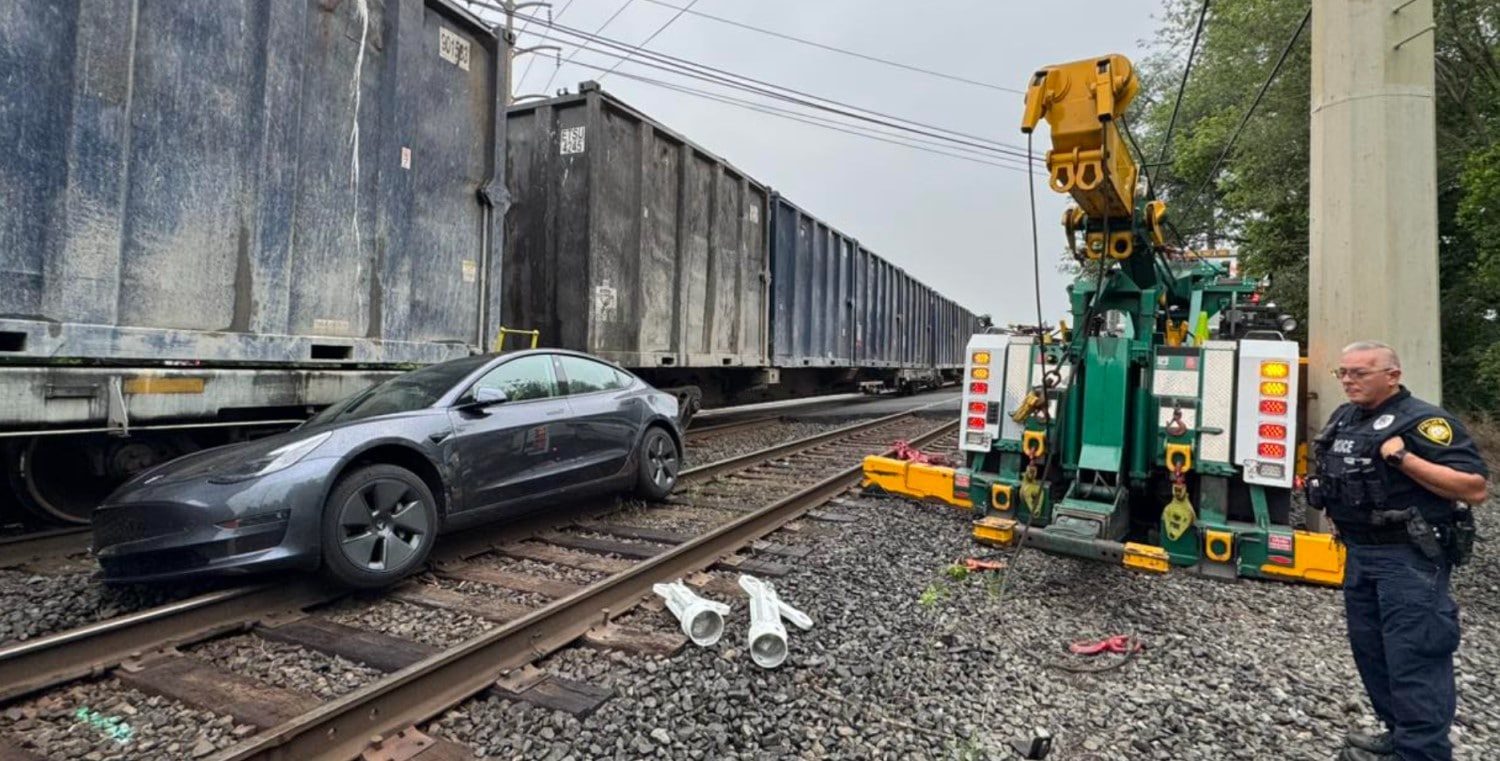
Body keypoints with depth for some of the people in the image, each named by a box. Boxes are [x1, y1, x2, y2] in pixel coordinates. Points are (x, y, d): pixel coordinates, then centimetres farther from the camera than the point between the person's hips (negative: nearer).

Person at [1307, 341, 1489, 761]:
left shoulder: (1425, 421, -13)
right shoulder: (1344, 418, 11)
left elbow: (1475, 488, -20)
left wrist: (1403, 458, -25)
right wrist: (1324, 491, 13)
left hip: (1409, 559, -8)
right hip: (1359, 553, 9)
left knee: (1414, 657, -5)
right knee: (1370, 650, 16)